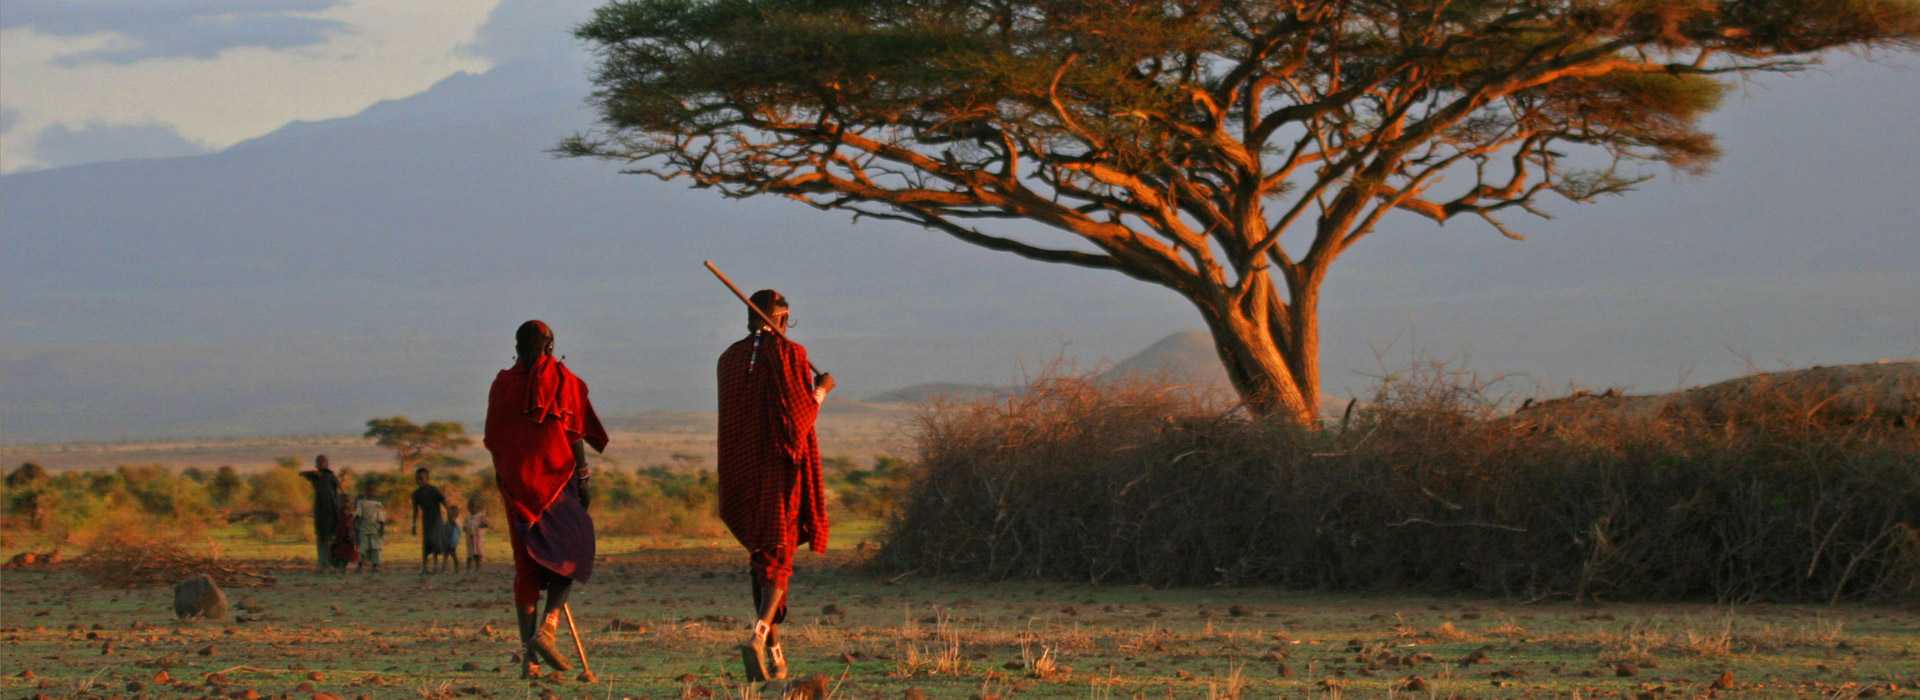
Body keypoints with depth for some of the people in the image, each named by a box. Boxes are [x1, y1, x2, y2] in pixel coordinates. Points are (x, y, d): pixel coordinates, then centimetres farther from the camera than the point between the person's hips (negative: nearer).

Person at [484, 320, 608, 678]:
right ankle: (547, 627, -13)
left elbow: (494, 440, 7)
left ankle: (528, 655, 0)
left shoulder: (503, 384, 7)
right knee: (571, 554, 10)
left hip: (515, 480, 3)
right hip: (556, 475, -3)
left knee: (526, 564, 6)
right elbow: (575, 434, -6)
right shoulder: (563, 380, -1)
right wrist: (583, 478, -3)